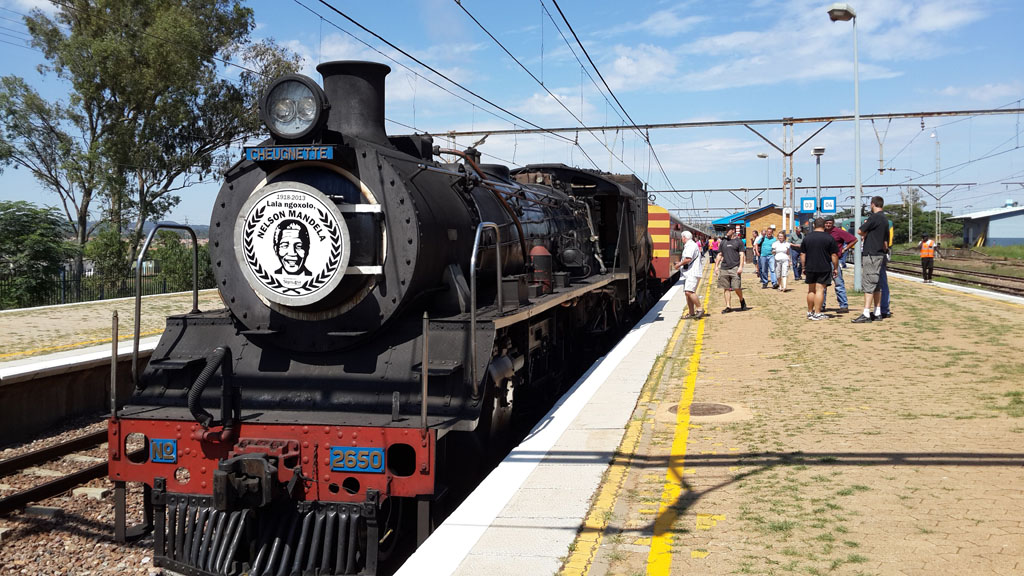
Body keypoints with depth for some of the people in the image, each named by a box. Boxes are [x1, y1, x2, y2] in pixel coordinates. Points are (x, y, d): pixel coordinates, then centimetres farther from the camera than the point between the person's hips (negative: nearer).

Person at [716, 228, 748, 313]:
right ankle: (728, 306, 7)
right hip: (724, 268, 5)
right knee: (726, 288, 3)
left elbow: (742, 255, -2)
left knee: (737, 288, -9)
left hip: (735, 268, -4)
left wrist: (741, 267, -12)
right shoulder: (723, 242, 16)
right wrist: (717, 266, 14)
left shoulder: (738, 241, 3)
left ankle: (742, 300, 18)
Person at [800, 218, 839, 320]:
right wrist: (835, 268, 4)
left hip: (810, 268, 3)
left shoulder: (807, 237, 5)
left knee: (811, 290, 13)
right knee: (820, 290, -3)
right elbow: (834, 255, -5)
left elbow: (802, 254, 8)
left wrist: (804, 267, 16)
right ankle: (817, 313, -5)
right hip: (824, 269, -3)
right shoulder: (829, 238, -5)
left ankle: (810, 312, 20)